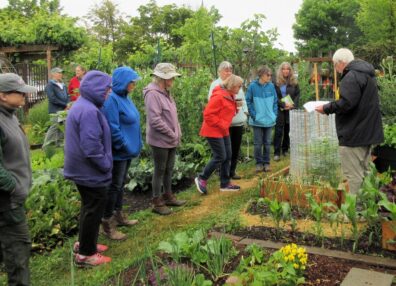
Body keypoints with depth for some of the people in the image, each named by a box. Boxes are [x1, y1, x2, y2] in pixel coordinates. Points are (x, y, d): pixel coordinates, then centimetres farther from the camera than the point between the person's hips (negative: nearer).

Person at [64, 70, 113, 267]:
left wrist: (103, 164, 17)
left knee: (89, 207, 22)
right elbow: (91, 146, -29)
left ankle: (84, 243, 36)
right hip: (91, 171, -10)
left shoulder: (82, 105, 9)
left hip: (82, 169, 10)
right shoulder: (88, 111, -25)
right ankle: (85, 254, 15)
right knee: (94, 210, 3)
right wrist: (106, 165, -15)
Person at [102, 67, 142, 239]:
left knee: (121, 184, 19)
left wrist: (136, 145, 14)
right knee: (114, 186, 0)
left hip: (127, 150, 9)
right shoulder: (112, 99, -22)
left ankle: (118, 215, 34)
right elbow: (113, 128, -25)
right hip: (118, 152, -9)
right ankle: (107, 224, 12)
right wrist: (124, 146, -17)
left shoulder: (124, 97, 8)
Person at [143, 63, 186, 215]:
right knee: (160, 171, 2)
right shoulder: (153, 94, -19)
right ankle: (157, 202, 14)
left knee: (169, 169, 18)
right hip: (160, 140, -8)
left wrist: (177, 133, 7)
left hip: (171, 140, 9)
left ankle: (168, 196, 32)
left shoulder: (166, 92, 10)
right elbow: (155, 120, -25)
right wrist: (172, 134, -17)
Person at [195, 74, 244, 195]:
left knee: (227, 156, 10)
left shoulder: (229, 96, 11)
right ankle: (202, 178, 7)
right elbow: (208, 114, -23)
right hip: (214, 131, -10)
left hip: (223, 131, 10)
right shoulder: (219, 96, -20)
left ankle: (225, 183, 19)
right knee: (220, 157, -8)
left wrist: (236, 105, 6)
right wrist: (221, 125, -19)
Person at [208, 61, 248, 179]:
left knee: (236, 148, 10)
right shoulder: (216, 84, -2)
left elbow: (243, 99, 20)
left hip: (238, 121, 6)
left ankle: (232, 171, 21)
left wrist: (244, 112, 11)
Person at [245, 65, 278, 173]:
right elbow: (248, 101, -3)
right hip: (257, 120, -3)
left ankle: (266, 163, 21)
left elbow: (275, 101, 9)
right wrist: (253, 115, -8)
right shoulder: (253, 86, -8)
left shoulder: (271, 86, 1)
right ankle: (259, 163, 17)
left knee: (267, 143, 11)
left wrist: (274, 114, 2)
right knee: (258, 143, 4)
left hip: (269, 120, 3)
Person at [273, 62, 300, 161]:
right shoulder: (276, 82, -2)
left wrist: (293, 105, -9)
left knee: (288, 130, 7)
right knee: (278, 131, -5)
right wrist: (283, 104, -15)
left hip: (291, 109, 3)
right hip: (279, 110, -3)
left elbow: (297, 94, 7)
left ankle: (285, 149, 19)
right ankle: (276, 153, -3)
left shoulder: (294, 82, 8)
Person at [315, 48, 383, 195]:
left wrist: (326, 108, -13)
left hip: (353, 133, -11)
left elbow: (346, 103, -27)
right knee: (362, 171, 18)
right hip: (367, 131, 11)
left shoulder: (352, 76, -17)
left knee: (353, 174, -5)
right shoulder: (367, 74, 16)